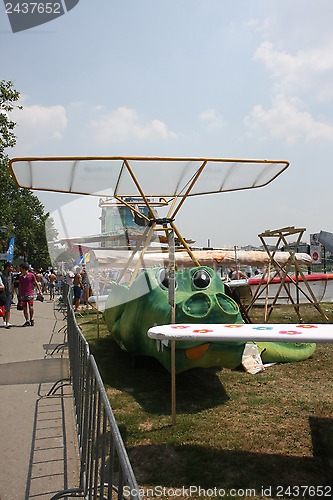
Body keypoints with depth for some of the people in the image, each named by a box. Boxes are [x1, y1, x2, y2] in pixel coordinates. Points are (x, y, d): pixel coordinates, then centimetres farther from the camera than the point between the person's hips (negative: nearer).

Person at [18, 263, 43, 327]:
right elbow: (19, 286, 17)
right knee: (24, 308, 3)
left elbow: (36, 283, 4)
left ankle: (31, 319, 10)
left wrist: (40, 291, -2)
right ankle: (27, 321, 11)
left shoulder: (31, 275, -1)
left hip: (30, 294, -4)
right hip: (22, 295, 4)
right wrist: (19, 295, 16)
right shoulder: (20, 276, 11)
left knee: (31, 307, -9)